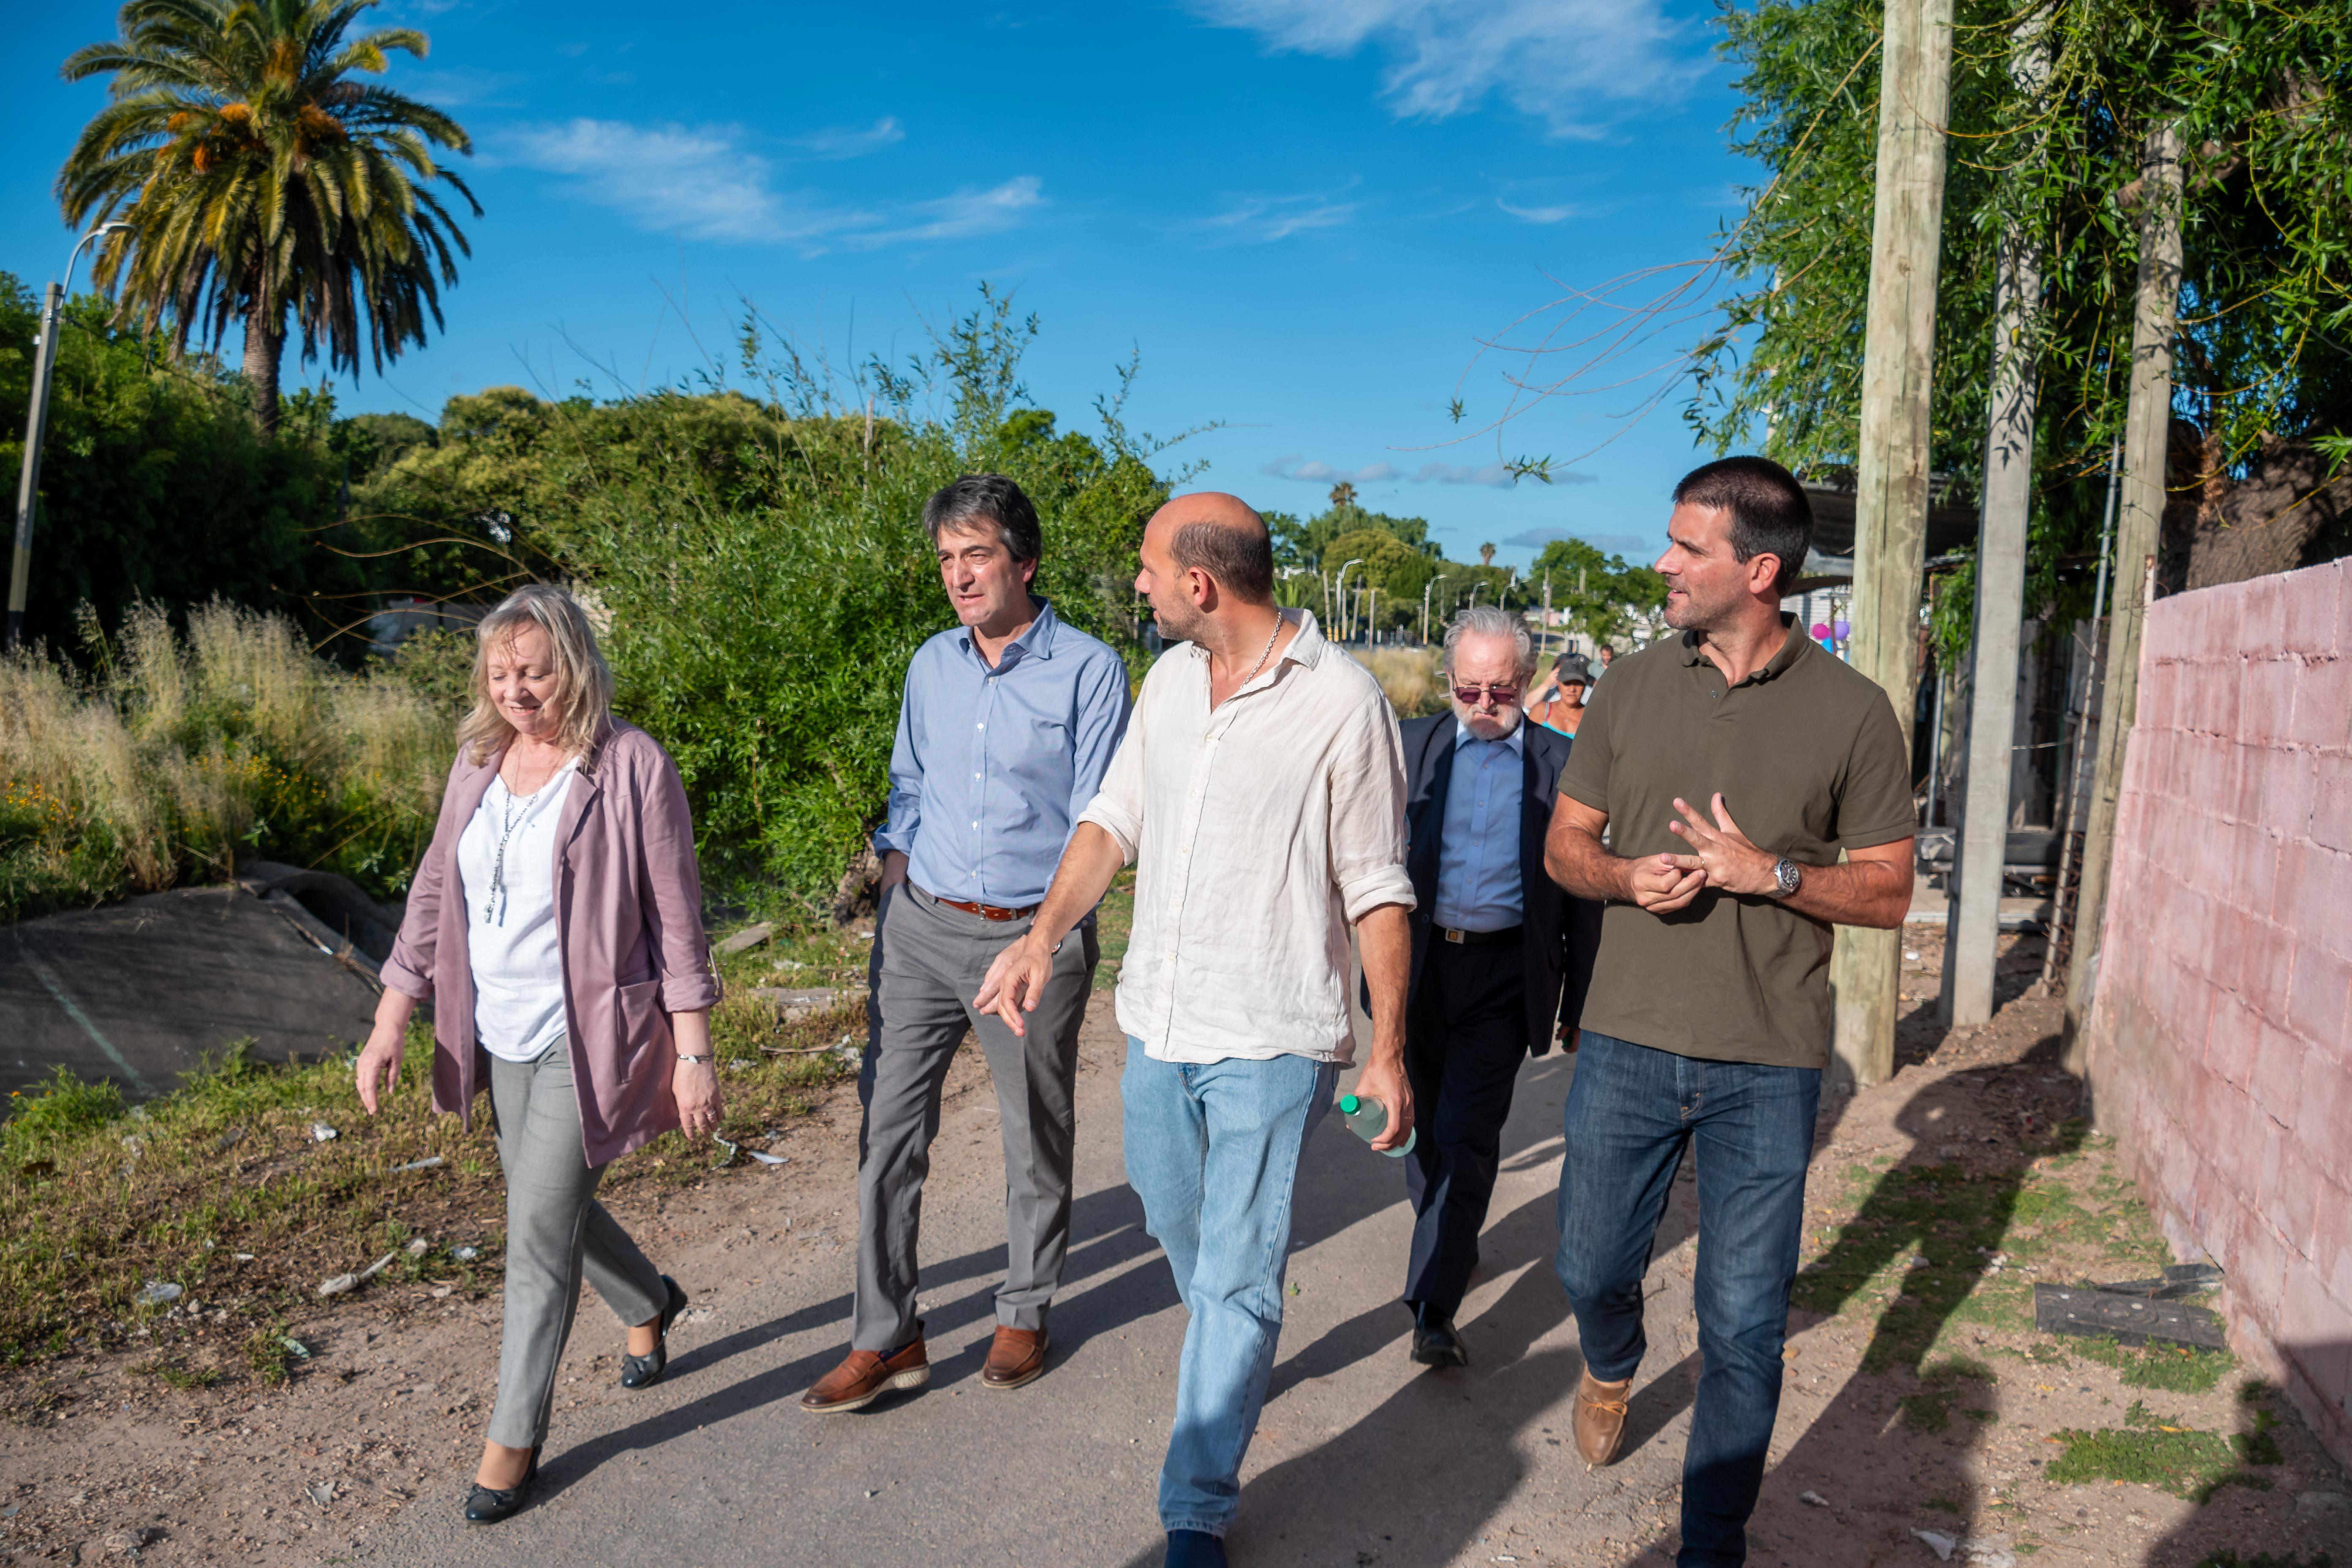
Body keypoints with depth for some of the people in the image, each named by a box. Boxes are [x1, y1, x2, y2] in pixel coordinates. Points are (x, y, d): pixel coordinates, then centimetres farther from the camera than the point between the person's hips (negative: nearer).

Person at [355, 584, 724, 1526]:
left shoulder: (632, 767, -14)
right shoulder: (478, 764, 4)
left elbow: (676, 920, -12)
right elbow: (433, 898, 11)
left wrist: (694, 1056, -12)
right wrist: (390, 1024, 7)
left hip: (586, 1043, -6)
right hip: (500, 1042, 7)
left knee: (538, 1234, -2)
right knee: (551, 1209, 19)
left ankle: (515, 1438, 17)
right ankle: (649, 1306, 48)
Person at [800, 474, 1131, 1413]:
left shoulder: (1088, 670, -8)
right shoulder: (931, 665, 8)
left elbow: (1096, 819, -7)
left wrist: (1046, 935, -12)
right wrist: (894, 896, 5)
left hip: (1032, 935, -4)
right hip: (920, 928, 4)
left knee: (1037, 1139, 10)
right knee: (888, 1127, 4)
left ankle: (1025, 1313, 30)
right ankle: (886, 1338, 17)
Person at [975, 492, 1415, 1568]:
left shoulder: (1340, 700, -13)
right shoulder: (1171, 677, 6)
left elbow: (1377, 890, -8)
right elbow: (1116, 816, 10)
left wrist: (1389, 1050, -8)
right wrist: (1044, 934, -4)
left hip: (1271, 1039, -6)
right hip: (1157, 1020, 7)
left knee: (1237, 1279, 0)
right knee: (1178, 1228, 23)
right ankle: (1234, 1358, 51)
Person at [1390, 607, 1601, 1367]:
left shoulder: (1562, 764, 0)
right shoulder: (1413, 746, 4)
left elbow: (1582, 892, 3)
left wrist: (1578, 1003, 3)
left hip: (1503, 975, -3)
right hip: (1419, 962, 3)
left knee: (1468, 1133, -9)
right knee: (1427, 1125, 15)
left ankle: (1433, 1310, -4)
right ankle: (1452, 1251, 38)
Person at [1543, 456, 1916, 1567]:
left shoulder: (1852, 713, -4)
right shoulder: (1634, 686, 3)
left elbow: (1889, 892, 0)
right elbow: (1564, 845, 9)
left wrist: (1769, 873, -17)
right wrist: (1627, 874, -13)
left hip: (1767, 1066, -2)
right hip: (1626, 1044, 3)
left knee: (1744, 1325, 5)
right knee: (1592, 1267, 17)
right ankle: (1612, 1369, 52)